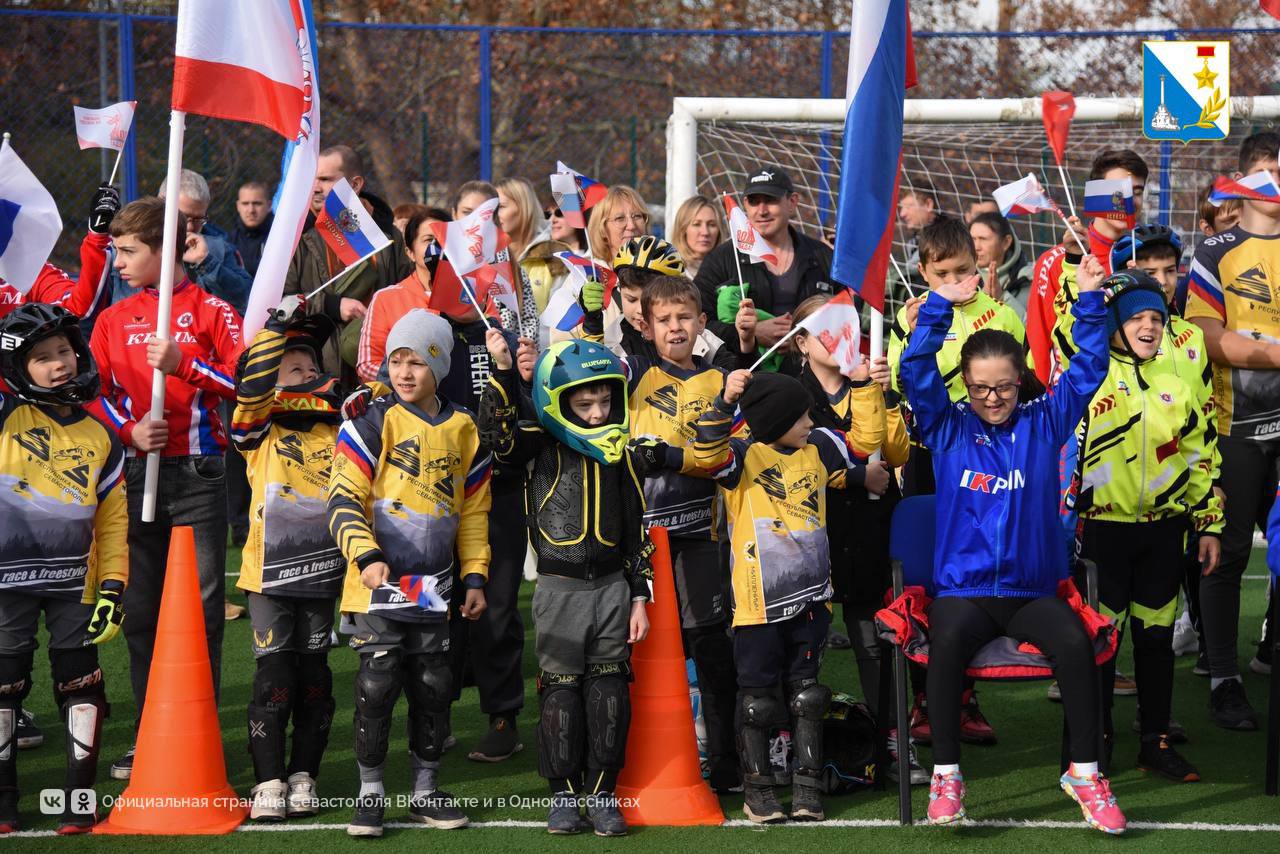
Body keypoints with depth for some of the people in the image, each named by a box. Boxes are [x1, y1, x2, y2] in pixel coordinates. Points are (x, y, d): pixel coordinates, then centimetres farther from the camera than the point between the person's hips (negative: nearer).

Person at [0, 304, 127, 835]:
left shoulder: (99, 438, 6)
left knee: (80, 682, 1)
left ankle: (81, 793, 11)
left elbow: (112, 520, 7)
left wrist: (112, 586, 0)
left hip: (74, 581, 1)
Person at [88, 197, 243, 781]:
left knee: (202, 606, -4)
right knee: (141, 608, 5)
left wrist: (184, 364, -18)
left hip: (198, 473, -4)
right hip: (137, 474, 4)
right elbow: (94, 393, 8)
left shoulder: (209, 310, 1)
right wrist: (129, 430, -9)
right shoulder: (113, 320, 13)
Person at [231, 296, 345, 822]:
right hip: (269, 575, -3)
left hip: (321, 574, 3)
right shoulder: (260, 429, -2)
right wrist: (277, 326, -23)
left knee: (313, 676, 8)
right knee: (274, 675, -3)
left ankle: (304, 775, 17)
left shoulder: (336, 432, 9)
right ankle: (269, 782, 3)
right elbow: (251, 385, -17)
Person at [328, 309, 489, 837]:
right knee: (377, 685, -6)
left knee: (432, 688, 8)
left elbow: (474, 512, 15)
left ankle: (426, 792, 20)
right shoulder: (374, 424, -5)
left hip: (433, 588, 4)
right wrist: (366, 556, -24)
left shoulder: (462, 431, 8)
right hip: (379, 582, -4)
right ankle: (370, 792, 5)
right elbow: (345, 500, -11)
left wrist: (474, 577, 11)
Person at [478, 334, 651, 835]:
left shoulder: (617, 448, 7)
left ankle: (602, 793, 12)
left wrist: (639, 596, 8)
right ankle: (563, 794, 11)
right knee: (561, 691, 0)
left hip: (612, 587, 3)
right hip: (560, 588, -3)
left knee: (609, 691, 3)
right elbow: (501, 435, -26)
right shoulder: (544, 442, -3)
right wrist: (503, 370, -36)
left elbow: (635, 528, 11)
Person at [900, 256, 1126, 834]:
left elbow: (1087, 370, 3)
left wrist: (1089, 301, -8)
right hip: (962, 589, -1)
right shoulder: (946, 427, 7)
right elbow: (916, 370, -5)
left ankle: (1084, 771, -15)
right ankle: (945, 774, -23)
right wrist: (940, 307, -15)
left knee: (1076, 643, -29)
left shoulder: (1043, 422, 9)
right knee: (946, 643, -34)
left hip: (1032, 589, 1)